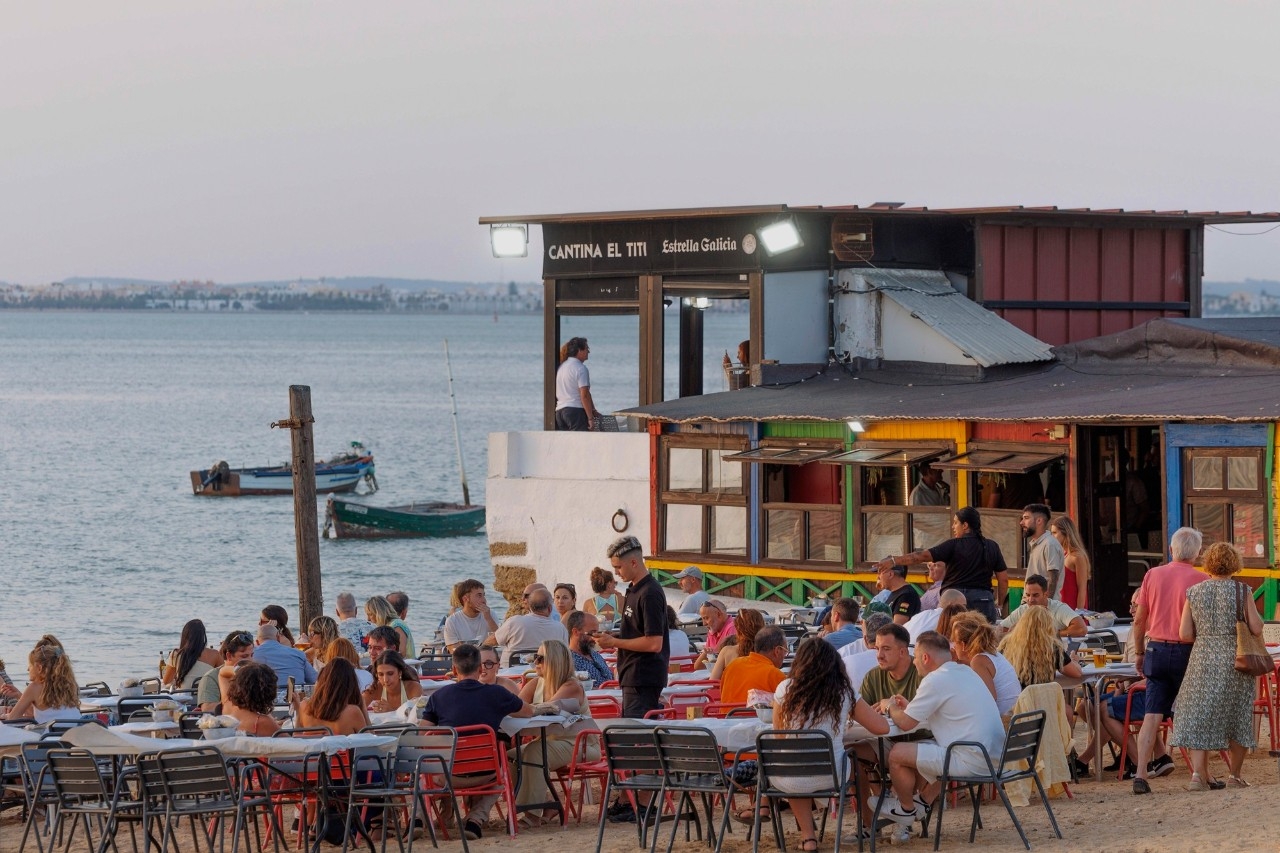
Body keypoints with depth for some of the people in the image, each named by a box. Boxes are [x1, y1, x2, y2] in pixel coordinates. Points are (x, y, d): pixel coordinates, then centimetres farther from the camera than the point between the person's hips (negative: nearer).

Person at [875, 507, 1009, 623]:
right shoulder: (991, 547, 7)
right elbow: (1004, 579, 9)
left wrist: (893, 561, -11)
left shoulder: (954, 546, -5)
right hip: (983, 599, 3)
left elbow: (923, 556, -11)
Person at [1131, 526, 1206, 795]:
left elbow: (1139, 620, 6)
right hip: (1186, 652, -3)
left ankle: (1141, 773, -7)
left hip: (1156, 649, 3)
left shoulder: (1152, 575, 3)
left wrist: (1139, 652, 17)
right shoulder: (1199, 580, -6)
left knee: (1152, 716, 1)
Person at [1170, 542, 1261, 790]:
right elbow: (1256, 629, -7)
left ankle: (1199, 774, -6)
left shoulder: (1194, 593, 1)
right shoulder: (1241, 591, -6)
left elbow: (1185, 634, -1)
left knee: (1200, 716, 5)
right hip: (1235, 659, -1)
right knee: (1237, 717, 11)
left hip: (1203, 660, 2)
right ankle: (1234, 775, 18)